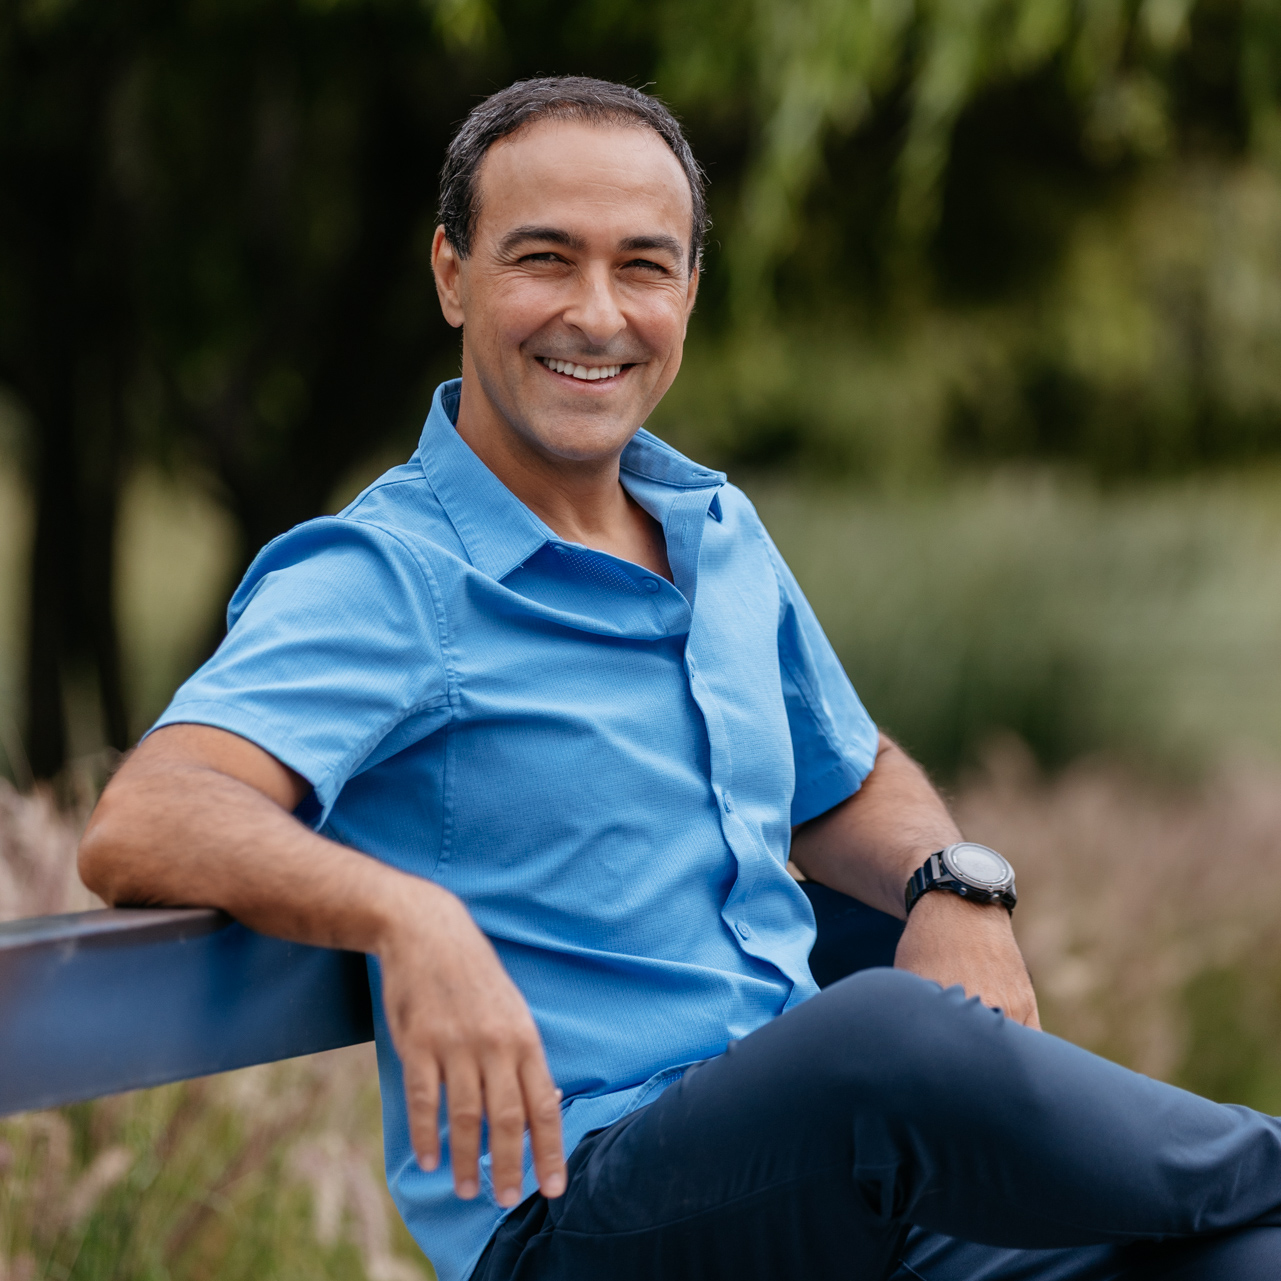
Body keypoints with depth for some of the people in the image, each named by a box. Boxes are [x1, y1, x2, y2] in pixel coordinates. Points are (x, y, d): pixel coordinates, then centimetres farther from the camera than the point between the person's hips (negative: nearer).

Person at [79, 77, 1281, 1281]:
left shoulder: (722, 534, 18)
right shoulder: (383, 581, -4)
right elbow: (140, 827, -20)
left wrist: (959, 884, 9)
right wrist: (406, 912, -39)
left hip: (842, 1159, 5)